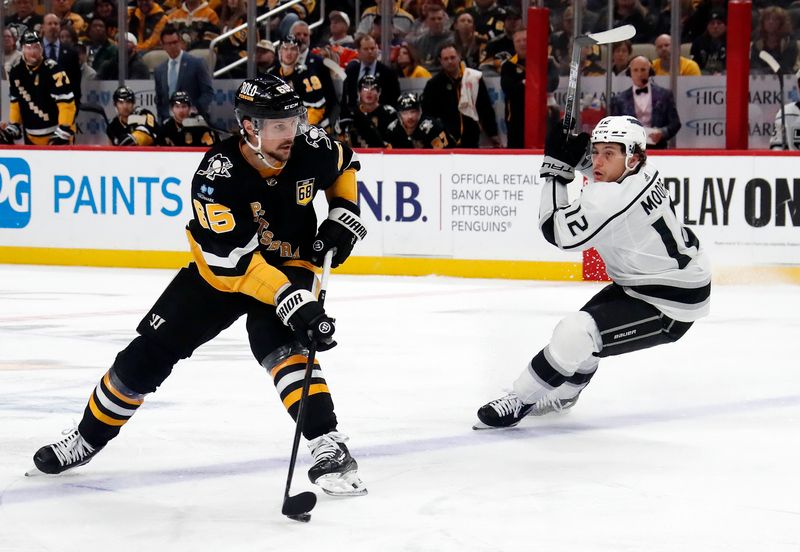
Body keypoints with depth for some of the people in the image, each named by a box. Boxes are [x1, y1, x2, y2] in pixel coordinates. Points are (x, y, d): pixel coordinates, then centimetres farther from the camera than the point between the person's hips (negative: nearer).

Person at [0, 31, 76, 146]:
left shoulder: (54, 71, -20)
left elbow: (67, 103, -22)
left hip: (56, 135, -7)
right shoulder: (16, 73, 0)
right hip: (32, 137, 7)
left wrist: (63, 132, -27)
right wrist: (13, 127, 6)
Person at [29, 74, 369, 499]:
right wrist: (291, 301, -44)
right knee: (149, 352, 2)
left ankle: (328, 447, -30)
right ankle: (87, 439, 22)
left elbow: (345, 165, 7)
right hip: (219, 271, 0)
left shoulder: (311, 148, -20)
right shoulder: (216, 175, -32)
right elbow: (235, 260, -36)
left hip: (288, 265, 0)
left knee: (279, 345, -29)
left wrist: (343, 216, -9)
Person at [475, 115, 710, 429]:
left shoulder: (610, 199, -30)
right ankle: (563, 394, 54)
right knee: (587, 320, 28)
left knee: (575, 332, -20)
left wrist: (556, 169, -17)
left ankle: (519, 402, -3)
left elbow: (557, 232, -22)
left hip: (669, 305, -11)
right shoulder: (645, 173, -2)